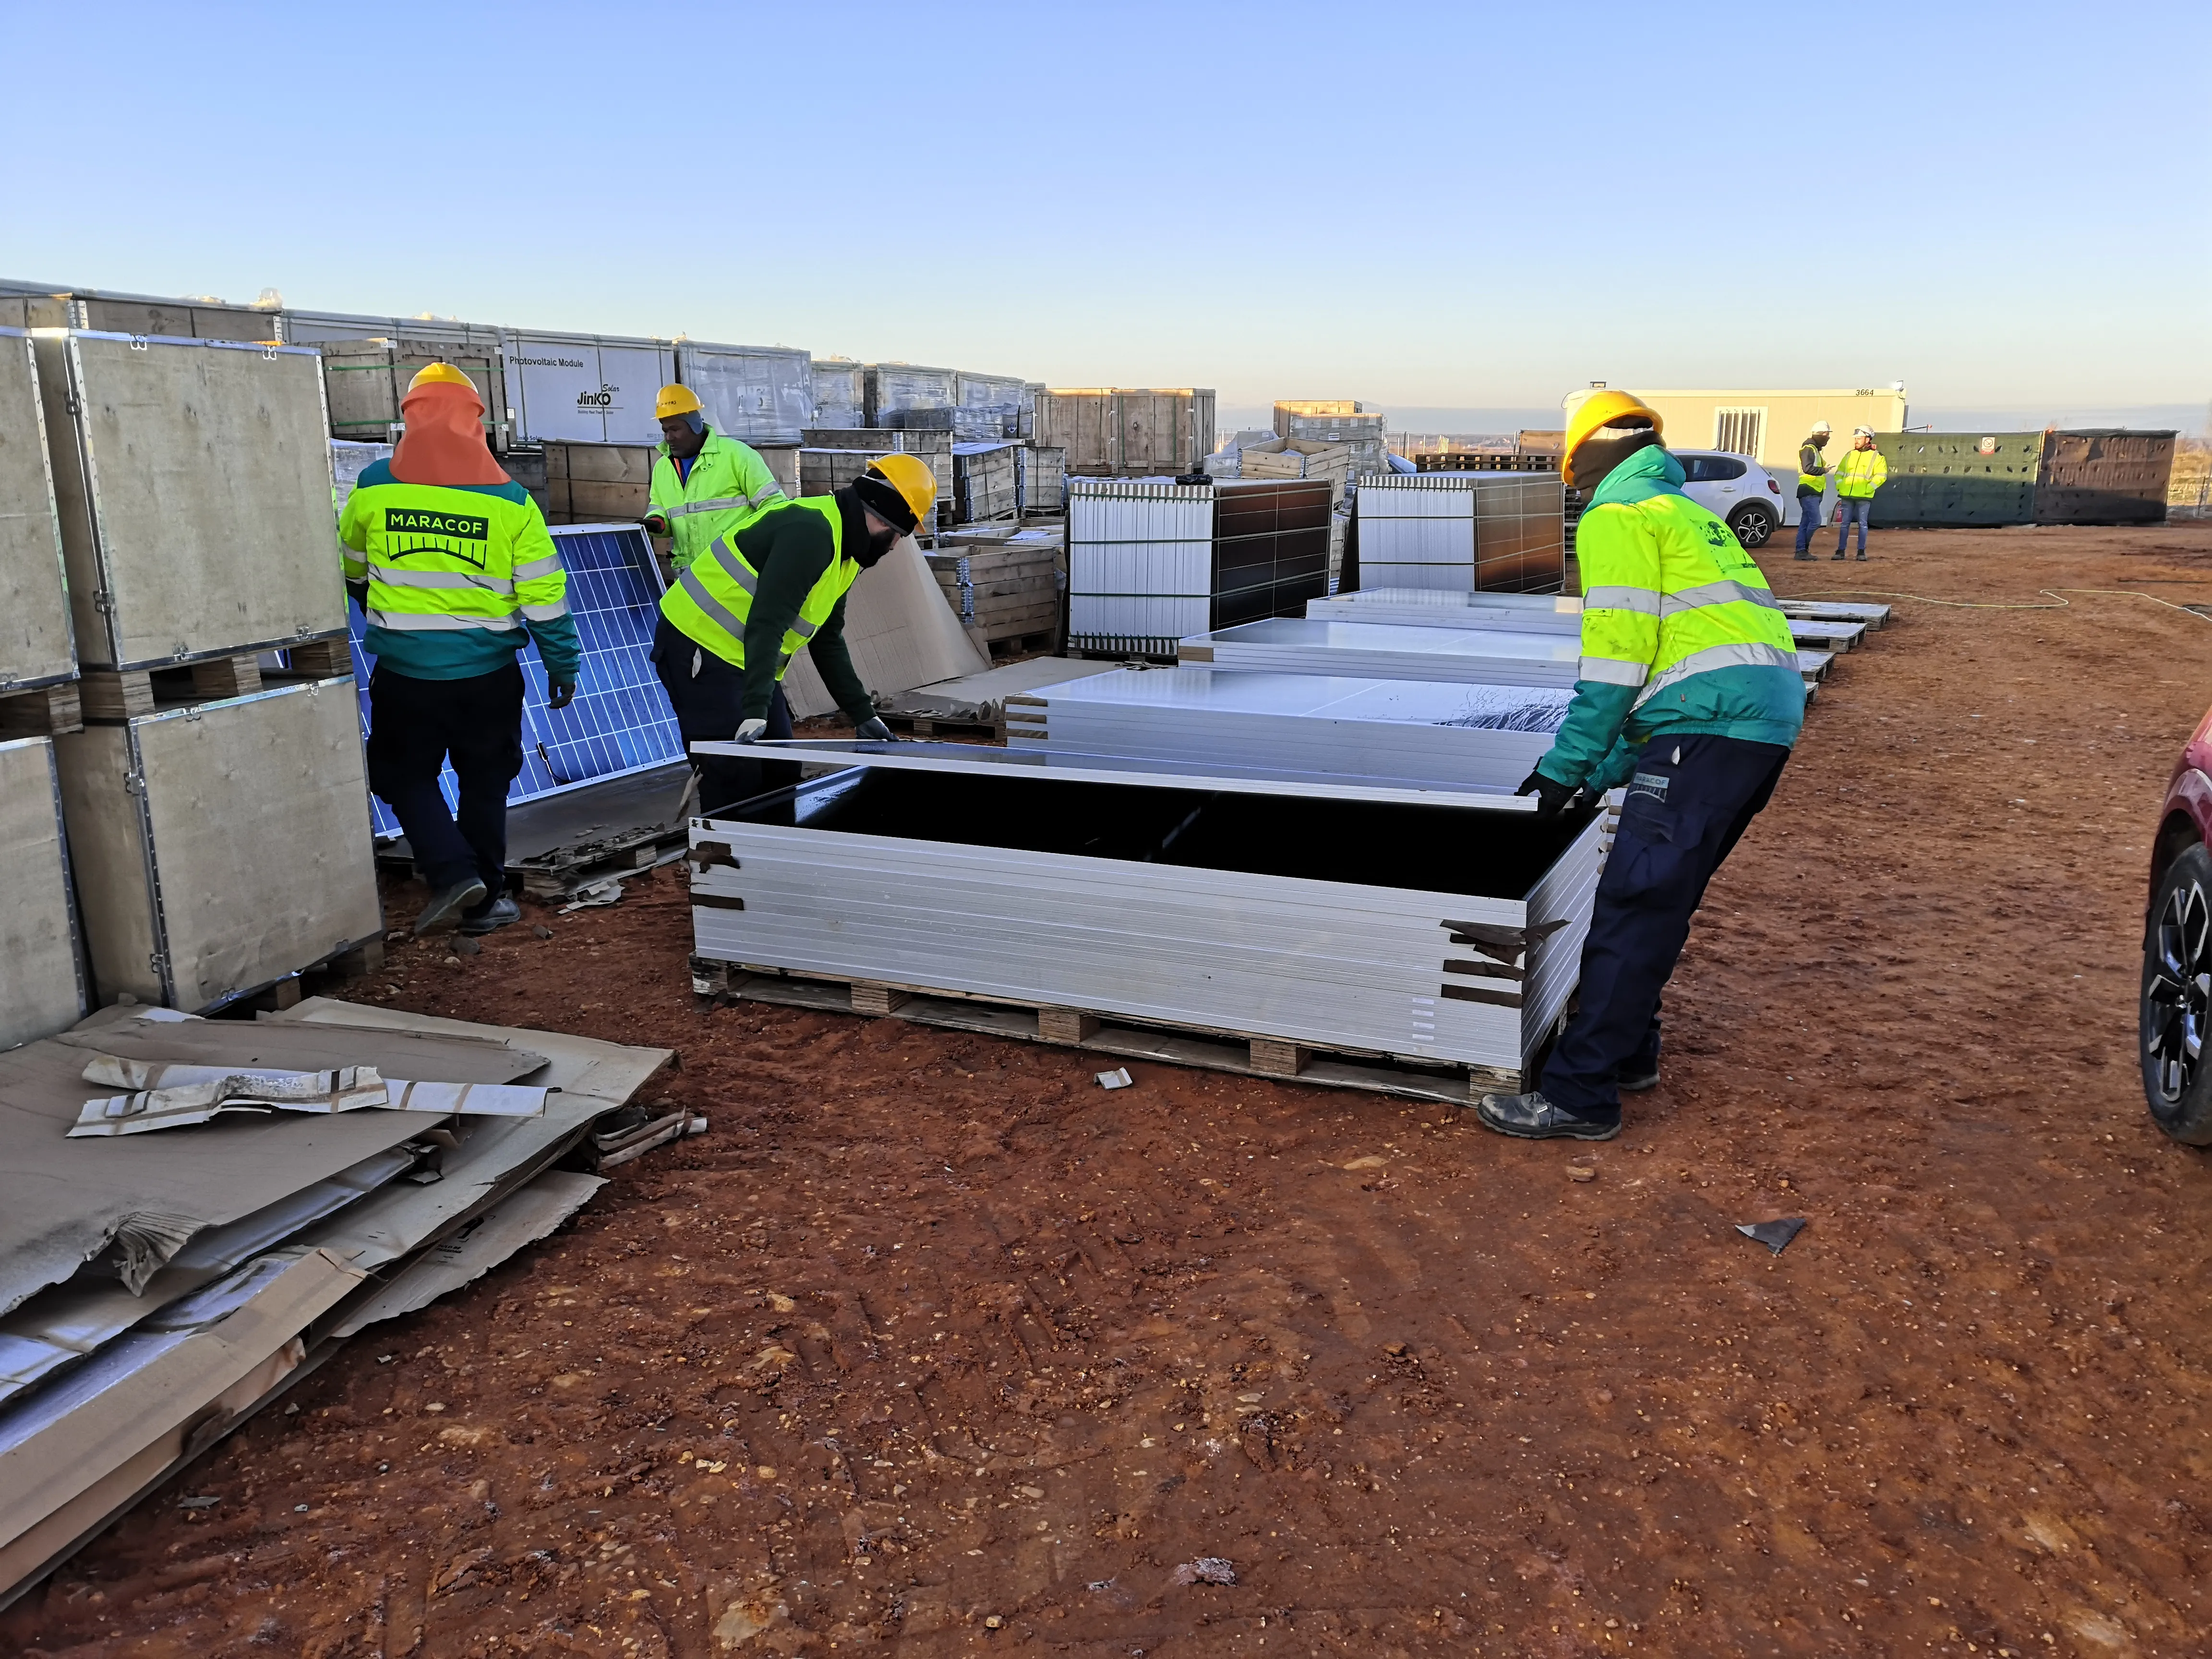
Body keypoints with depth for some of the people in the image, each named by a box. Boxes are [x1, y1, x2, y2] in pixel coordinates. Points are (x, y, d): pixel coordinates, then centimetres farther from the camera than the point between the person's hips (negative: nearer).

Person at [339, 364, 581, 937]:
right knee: (485, 784, 15)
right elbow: (544, 596, -4)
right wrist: (563, 664, 7)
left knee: (405, 775, 17)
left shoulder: (374, 487, -3)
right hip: (488, 672, 0)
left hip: (404, 670, 0)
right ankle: (484, 899, 20)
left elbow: (350, 569, 15)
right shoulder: (509, 499, -6)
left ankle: (453, 873, 0)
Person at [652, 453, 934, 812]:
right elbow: (767, 624, -29)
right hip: (698, 649, -10)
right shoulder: (811, 531, -22)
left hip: (746, 659, 10)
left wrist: (863, 715, 14)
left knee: (781, 774, 7)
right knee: (736, 780, -14)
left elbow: (828, 642, 17)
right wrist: (755, 710, -35)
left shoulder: (843, 550, 11)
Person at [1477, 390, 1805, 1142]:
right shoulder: (1687, 515, 31)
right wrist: (1609, 769, 29)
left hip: (1710, 728, -10)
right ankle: (1626, 1052, 29)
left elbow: (1620, 647, -10)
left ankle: (1579, 1095, -7)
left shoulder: (1617, 517, 1)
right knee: (1659, 899, 18)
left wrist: (1568, 763, -4)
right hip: (1769, 716, 10)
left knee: (1635, 906, -9)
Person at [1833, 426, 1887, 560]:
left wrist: (1868, 488, -14)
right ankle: (1840, 551, 7)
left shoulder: (1876, 456, 2)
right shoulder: (1850, 455, 15)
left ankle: (1861, 551, 4)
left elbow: (1881, 476, -5)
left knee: (1862, 523, 0)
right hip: (1847, 495, 4)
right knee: (1844, 523, 4)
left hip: (1864, 497, -4)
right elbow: (1839, 472, 20)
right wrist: (1839, 486, 3)